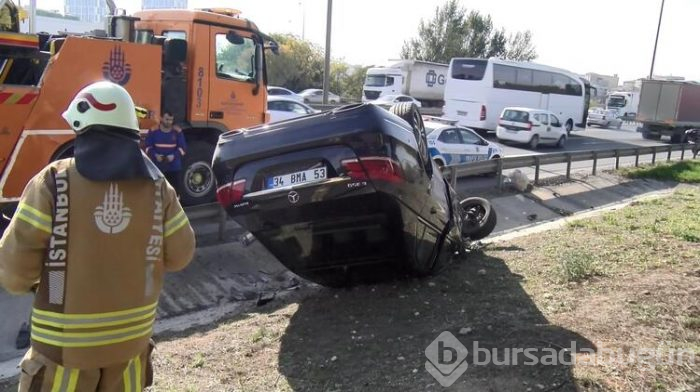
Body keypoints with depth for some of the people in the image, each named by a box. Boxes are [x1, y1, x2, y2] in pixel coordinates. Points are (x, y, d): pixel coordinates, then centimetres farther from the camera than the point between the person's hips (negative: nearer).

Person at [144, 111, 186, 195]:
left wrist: (174, 155, -16)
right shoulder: (153, 131, 0)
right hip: (158, 167, 0)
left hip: (174, 167, 0)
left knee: (174, 189, 2)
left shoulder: (177, 131, 1)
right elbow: (148, 146, 3)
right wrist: (155, 155, -16)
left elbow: (182, 147, 1)